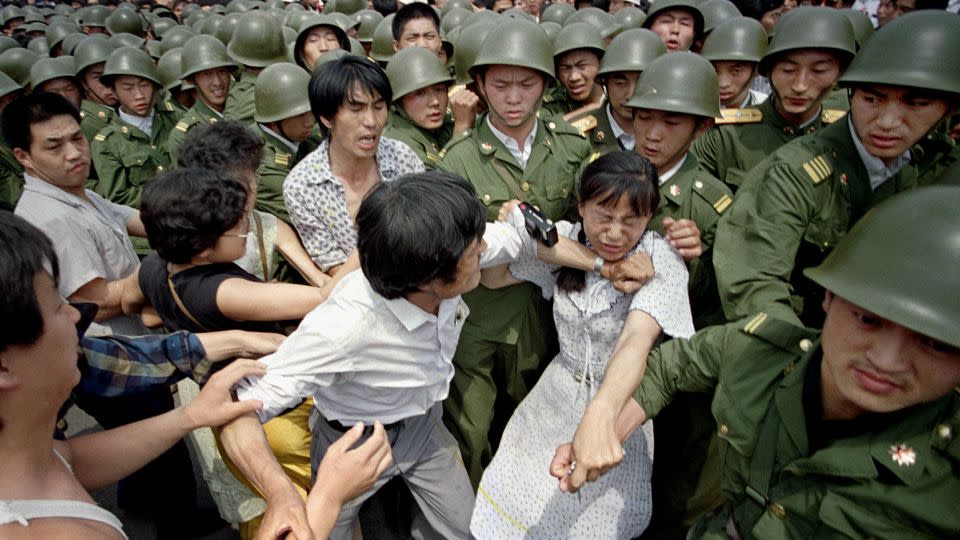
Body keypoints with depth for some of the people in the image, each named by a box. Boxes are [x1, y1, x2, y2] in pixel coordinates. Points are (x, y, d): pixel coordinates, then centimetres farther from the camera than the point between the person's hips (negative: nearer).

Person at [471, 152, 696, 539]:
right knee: (514, 504, 14)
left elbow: (636, 341, -39)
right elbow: (493, 278, 2)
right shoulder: (562, 238, -11)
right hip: (558, 395, 3)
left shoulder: (661, 263, -22)